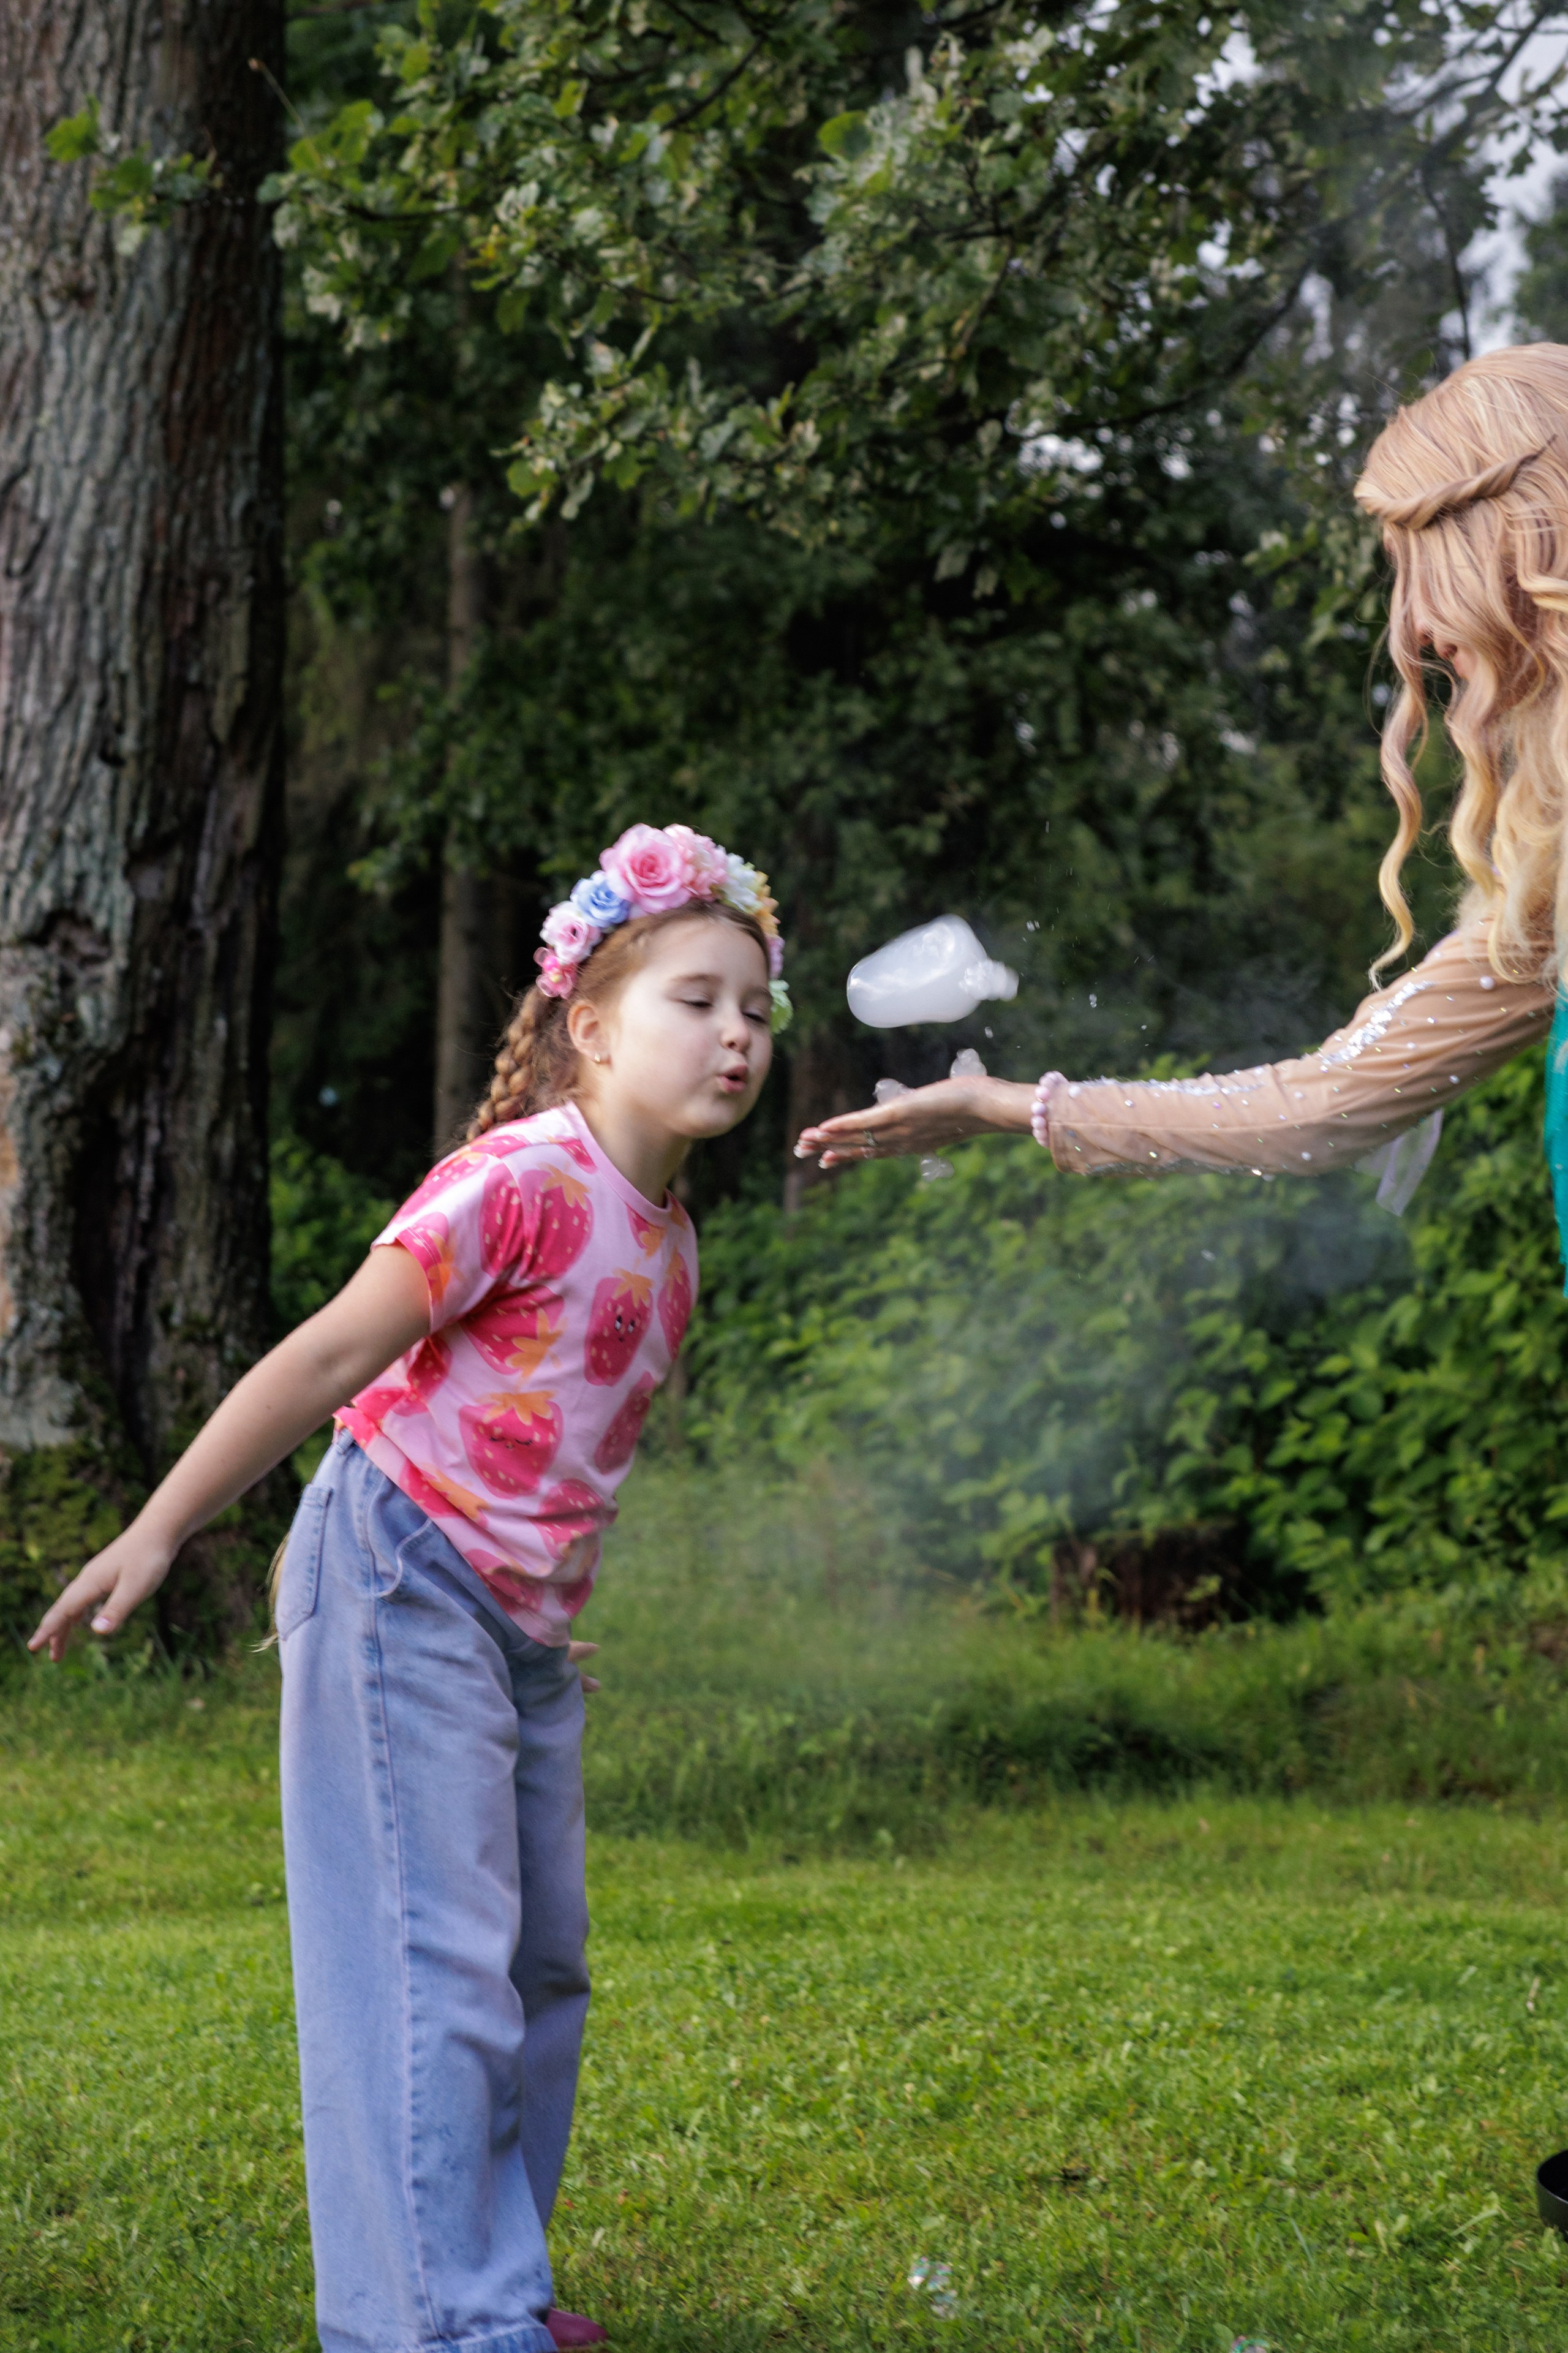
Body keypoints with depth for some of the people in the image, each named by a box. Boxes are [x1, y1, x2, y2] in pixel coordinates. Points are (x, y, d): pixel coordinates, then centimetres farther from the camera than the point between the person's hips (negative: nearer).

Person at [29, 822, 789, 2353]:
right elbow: (330, 1357, -18)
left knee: (538, 1968, 13)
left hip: (518, 1625, 9)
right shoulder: (522, 1179, -16)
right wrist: (156, 1536, -19)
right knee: (433, 1966, -10)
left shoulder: (663, 1241, 10)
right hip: (402, 1583, -9)